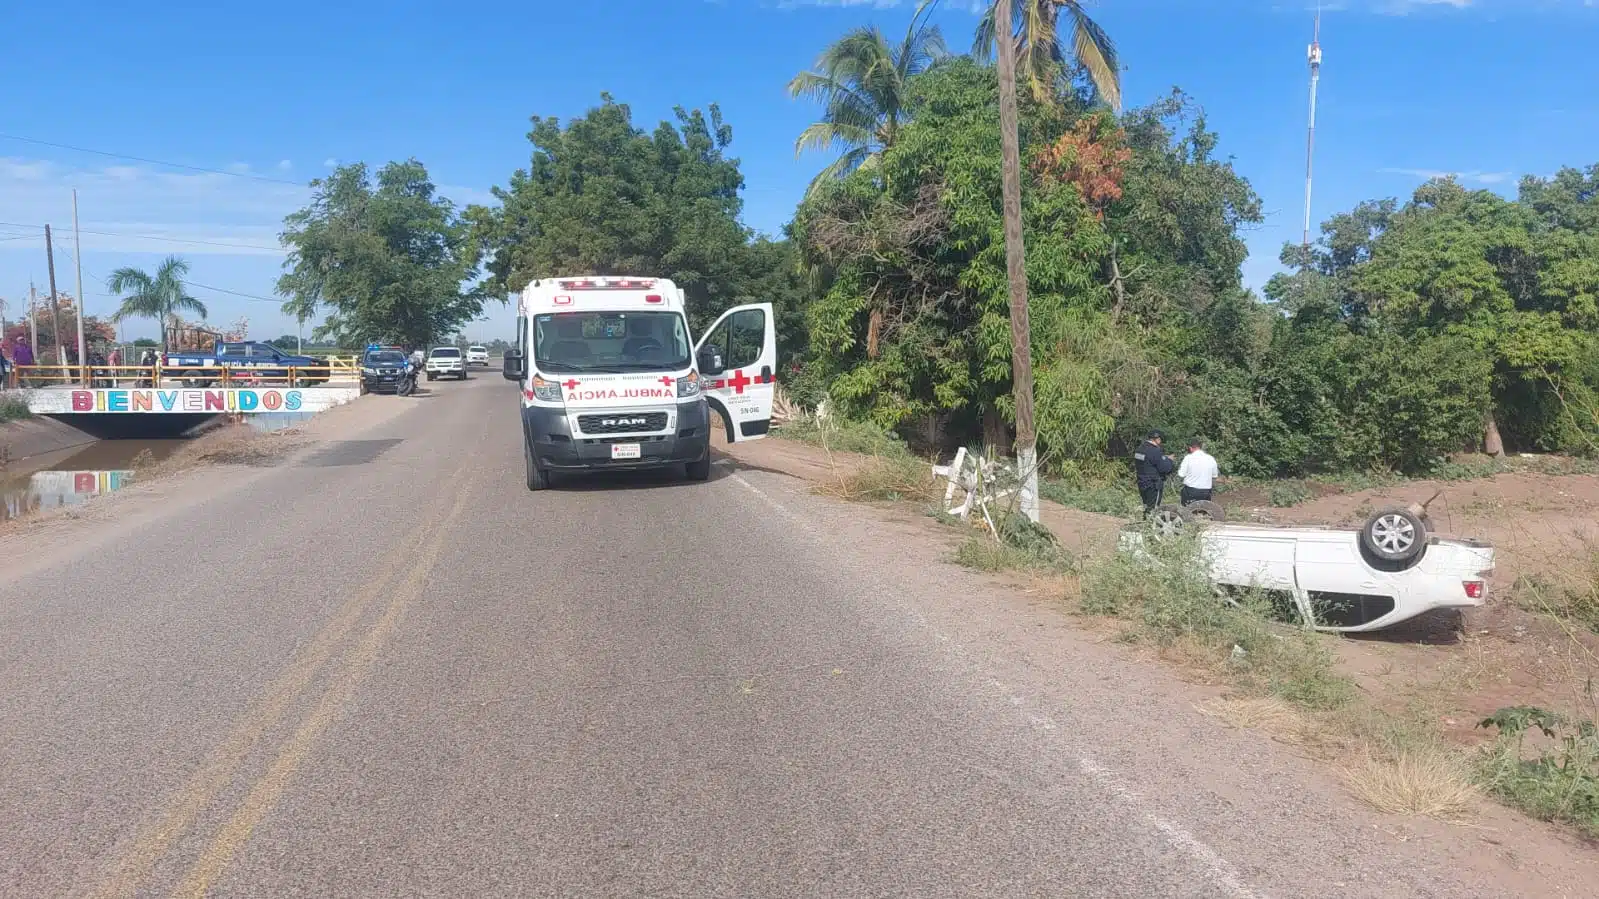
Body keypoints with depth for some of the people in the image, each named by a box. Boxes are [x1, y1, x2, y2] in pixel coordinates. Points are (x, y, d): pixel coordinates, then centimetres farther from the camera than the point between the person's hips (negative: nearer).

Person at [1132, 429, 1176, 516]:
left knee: (1146, 506, 20)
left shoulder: (1140, 448, 6)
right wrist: (1169, 460, 1)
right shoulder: (1155, 451, -22)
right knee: (1152, 508, 0)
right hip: (1153, 485, -8)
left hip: (1142, 483, 8)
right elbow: (1165, 468, -21)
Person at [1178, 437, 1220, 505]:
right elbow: (1215, 475, 10)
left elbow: (1181, 474, -6)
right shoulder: (1211, 458, 1)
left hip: (1190, 492, -3)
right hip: (1206, 493, 3)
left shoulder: (1188, 458, -9)